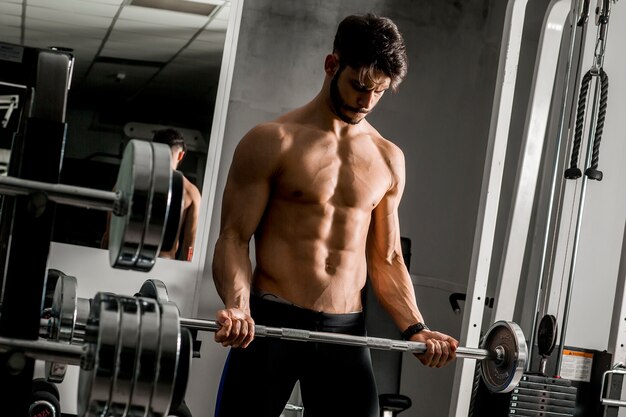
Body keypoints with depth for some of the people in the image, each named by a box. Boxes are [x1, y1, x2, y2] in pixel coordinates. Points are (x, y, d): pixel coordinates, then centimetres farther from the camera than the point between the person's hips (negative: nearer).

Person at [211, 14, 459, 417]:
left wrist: (415, 329, 2)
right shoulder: (273, 142, -3)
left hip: (346, 330, 4)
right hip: (270, 323, -4)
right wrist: (236, 306, -24)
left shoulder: (389, 159, 11)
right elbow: (234, 237, -6)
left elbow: (387, 259, 16)